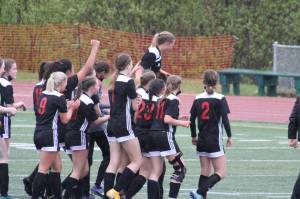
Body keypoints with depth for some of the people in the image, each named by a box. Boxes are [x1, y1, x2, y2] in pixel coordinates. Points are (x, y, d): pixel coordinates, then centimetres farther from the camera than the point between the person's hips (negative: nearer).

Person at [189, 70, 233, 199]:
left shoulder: (198, 99, 3)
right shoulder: (220, 99, -9)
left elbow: (192, 119, 6)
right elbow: (225, 119, -13)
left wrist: (193, 136, 18)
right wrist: (229, 136, -2)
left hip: (202, 141, 5)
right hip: (215, 142, -5)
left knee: (205, 172, 13)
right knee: (220, 173, -3)